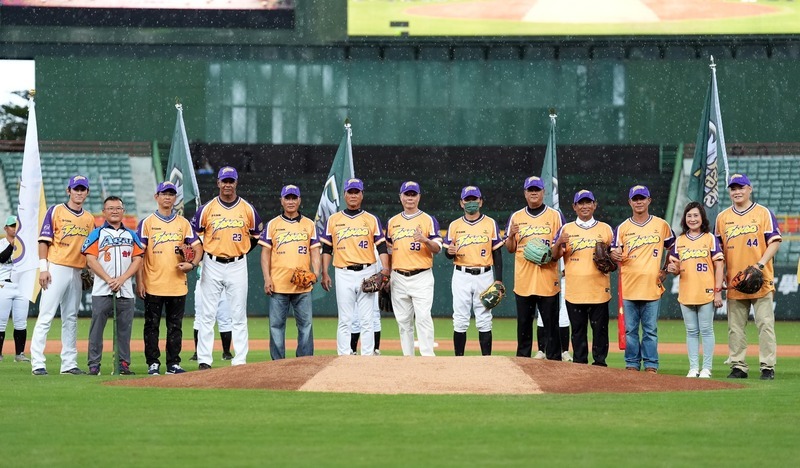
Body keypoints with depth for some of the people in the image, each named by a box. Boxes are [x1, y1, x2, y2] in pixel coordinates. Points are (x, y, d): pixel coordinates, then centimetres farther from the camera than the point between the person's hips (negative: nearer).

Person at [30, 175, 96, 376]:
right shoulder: (56, 211, -1)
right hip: (56, 268, -6)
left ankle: (69, 363, 11)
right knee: (46, 316, -9)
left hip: (77, 272, 6)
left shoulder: (89, 218, 15)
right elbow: (44, 240, -5)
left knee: (71, 319, 8)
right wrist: (43, 268, -12)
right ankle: (37, 363, -11)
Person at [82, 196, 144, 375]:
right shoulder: (97, 233, 7)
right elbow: (91, 259, -3)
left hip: (125, 291, 3)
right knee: (97, 326, -4)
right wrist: (109, 279, -12)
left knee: (124, 328, 2)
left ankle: (124, 364, 8)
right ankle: (94, 364, -2)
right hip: (102, 291, -3)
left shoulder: (131, 235, 16)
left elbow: (137, 260, 9)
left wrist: (122, 279, -7)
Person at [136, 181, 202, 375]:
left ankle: (173, 364, 11)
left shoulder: (183, 223, 11)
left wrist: (192, 264, -11)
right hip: (153, 285, -3)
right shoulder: (147, 223, 2)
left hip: (177, 285, 3)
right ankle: (153, 363, 7)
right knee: (152, 325, 1)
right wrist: (139, 281, -8)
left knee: (175, 326, 6)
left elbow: (197, 247, 10)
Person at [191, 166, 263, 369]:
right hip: (212, 266, 0)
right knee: (207, 315, -1)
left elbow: (257, 236, 14)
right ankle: (204, 360, 2)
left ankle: (240, 360, 4)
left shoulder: (247, 209, 3)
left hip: (237, 266, 0)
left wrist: (241, 251, 8)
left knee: (239, 316, 2)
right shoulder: (207, 208, 1)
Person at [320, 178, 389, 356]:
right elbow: (327, 248, 10)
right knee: (344, 320, -1)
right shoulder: (333, 220, 10)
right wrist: (324, 273, 1)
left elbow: (381, 246, 3)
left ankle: (368, 357, 1)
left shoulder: (372, 219, 9)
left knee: (366, 320, 0)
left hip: (367, 273, 0)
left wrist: (385, 268, -12)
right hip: (343, 274, 0)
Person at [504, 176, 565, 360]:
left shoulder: (555, 215, 6)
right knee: (523, 323, 6)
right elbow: (510, 249, 12)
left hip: (547, 278, -2)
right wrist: (511, 236, -9)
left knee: (551, 323, -2)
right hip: (523, 279, 2)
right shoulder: (516, 217, 12)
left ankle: (554, 362, 1)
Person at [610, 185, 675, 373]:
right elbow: (614, 254, 5)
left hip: (652, 287, -1)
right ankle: (632, 364, 9)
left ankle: (651, 365, 6)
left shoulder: (661, 225, 7)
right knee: (630, 329, 3)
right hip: (629, 286, 1)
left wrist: (665, 270, 8)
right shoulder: (622, 228, 7)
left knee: (650, 329, 1)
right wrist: (614, 256, -18)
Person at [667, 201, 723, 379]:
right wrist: (672, 269, -11)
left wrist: (718, 291, -9)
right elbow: (676, 269, 14)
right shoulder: (679, 241, 12)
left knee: (706, 330, -2)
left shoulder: (710, 239, 2)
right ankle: (693, 368, 10)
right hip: (686, 294, 4)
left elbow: (719, 266, -1)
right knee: (691, 331, 7)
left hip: (706, 293, -4)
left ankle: (706, 368, 2)